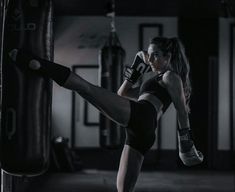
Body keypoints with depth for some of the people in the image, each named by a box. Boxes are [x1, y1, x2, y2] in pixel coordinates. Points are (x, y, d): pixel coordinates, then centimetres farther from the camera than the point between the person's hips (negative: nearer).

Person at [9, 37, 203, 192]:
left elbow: (182, 109, 4)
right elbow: (122, 94, 41)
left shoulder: (171, 76, 12)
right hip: (143, 133, 9)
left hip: (138, 114, -9)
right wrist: (136, 68, 32)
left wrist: (186, 141, 0)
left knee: (84, 86, -21)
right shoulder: (156, 81, 38)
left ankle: (35, 65, -37)